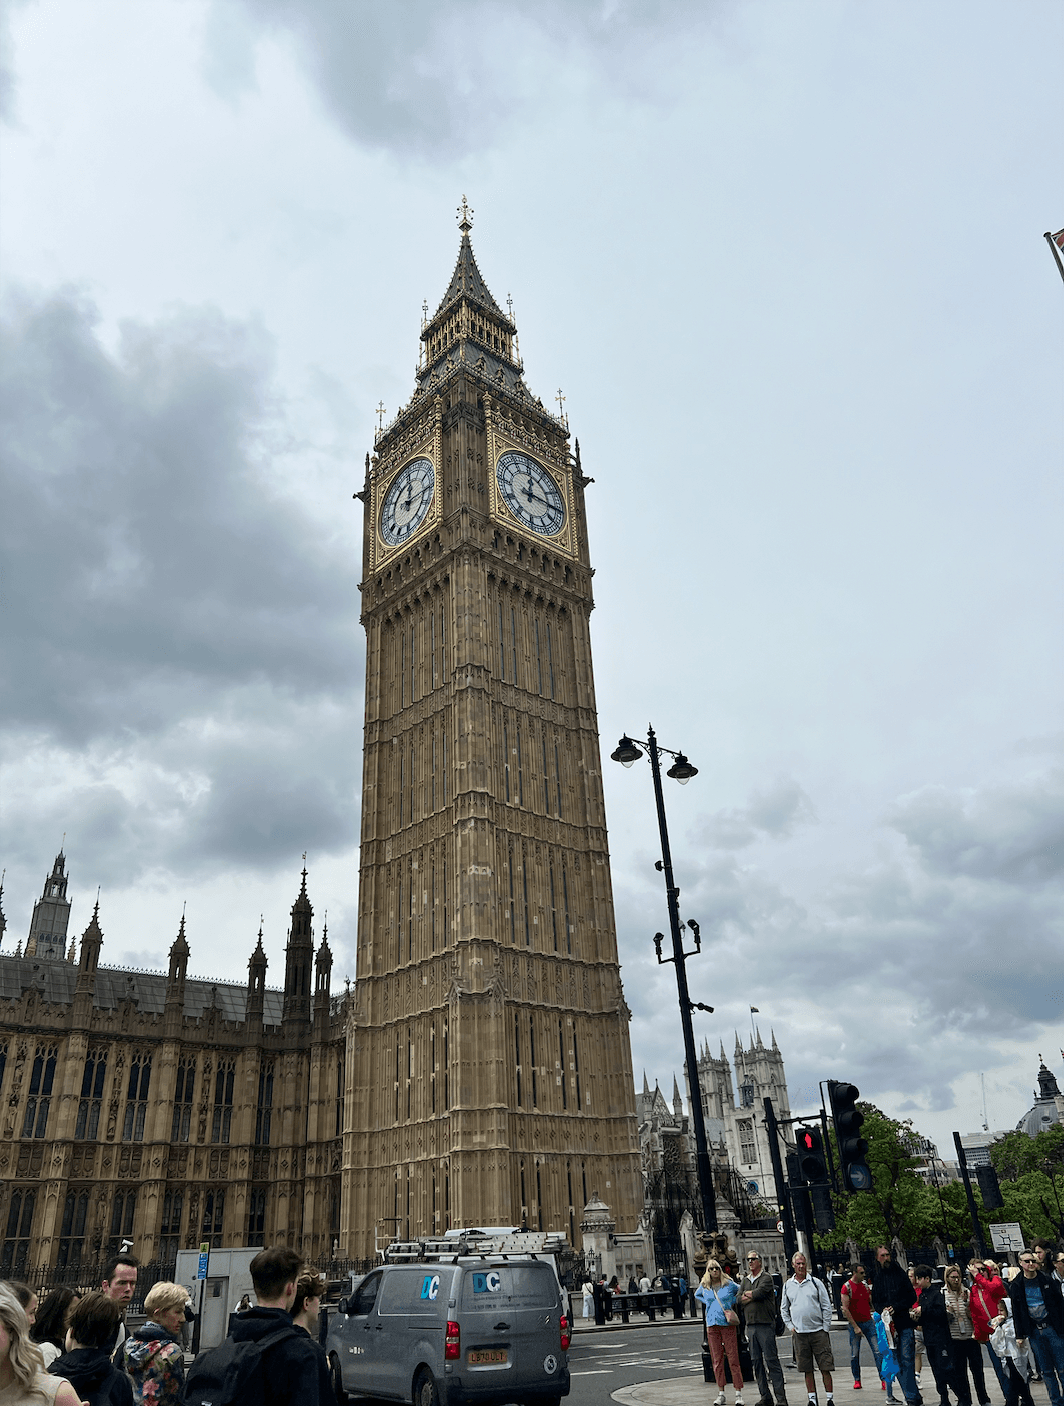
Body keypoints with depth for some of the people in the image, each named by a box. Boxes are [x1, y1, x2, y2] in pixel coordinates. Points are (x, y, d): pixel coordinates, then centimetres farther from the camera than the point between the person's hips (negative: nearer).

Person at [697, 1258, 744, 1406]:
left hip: (728, 1324, -2)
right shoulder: (704, 1286, 8)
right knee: (717, 1360, 4)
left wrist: (732, 1301, 5)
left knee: (733, 1359, -4)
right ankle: (720, 1393, 12)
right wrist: (708, 1303, 12)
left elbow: (742, 1291, 17)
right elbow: (697, 1295, 27)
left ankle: (738, 1394, 1)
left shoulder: (729, 1284, 1)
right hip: (712, 1325, 2)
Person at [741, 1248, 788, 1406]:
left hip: (765, 1324, -6)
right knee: (756, 1361, 7)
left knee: (771, 1360, -8)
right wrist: (753, 1296, -6)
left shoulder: (766, 1277, -2)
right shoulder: (745, 1280, 17)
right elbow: (739, 1300, 7)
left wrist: (747, 1294, -1)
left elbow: (759, 1292, -18)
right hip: (750, 1325, 6)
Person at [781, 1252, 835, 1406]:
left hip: (818, 1331, -2)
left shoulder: (816, 1283, 1)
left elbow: (827, 1307, 3)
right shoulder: (787, 1285, 7)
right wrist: (790, 1326, 6)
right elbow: (784, 1309, 15)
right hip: (799, 1333, 2)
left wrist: (825, 1328, -2)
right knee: (807, 1369, 6)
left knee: (825, 1367, -2)